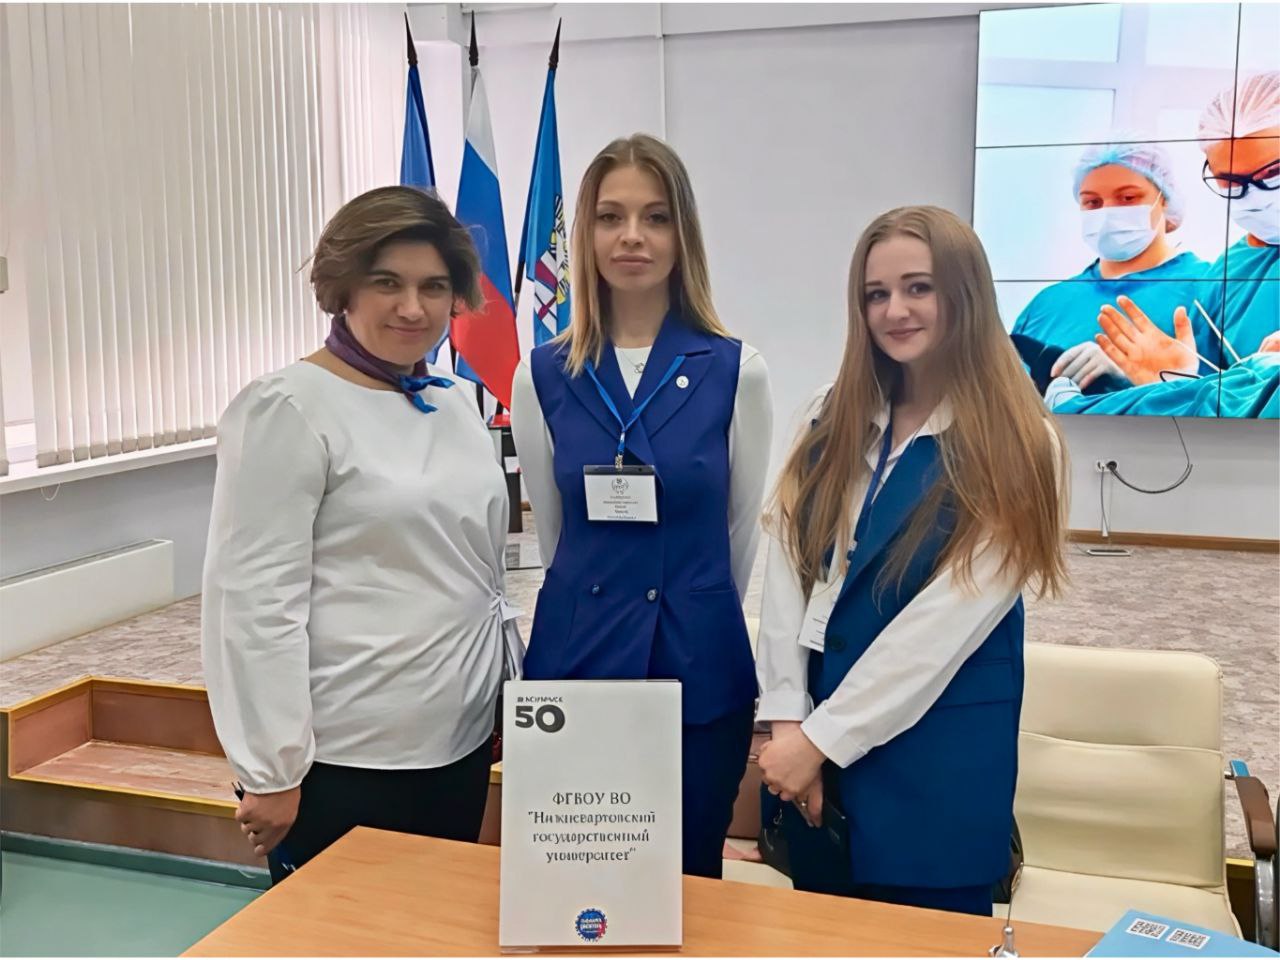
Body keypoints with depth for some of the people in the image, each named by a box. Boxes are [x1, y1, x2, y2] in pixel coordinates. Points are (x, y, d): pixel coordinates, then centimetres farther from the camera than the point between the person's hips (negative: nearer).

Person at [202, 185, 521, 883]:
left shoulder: (455, 404, 9)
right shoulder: (287, 410, -12)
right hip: (345, 760, -7)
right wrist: (272, 772, -16)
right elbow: (254, 602, -16)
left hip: (461, 744, 7)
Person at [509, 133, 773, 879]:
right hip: (575, 666, 2)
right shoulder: (541, 378, -1)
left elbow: (742, 535, 4)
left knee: (689, 879, 15)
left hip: (700, 673, -1)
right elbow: (553, 536, 10)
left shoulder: (737, 372, -6)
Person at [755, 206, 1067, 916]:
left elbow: (946, 623, -15)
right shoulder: (833, 417, 4)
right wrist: (787, 719, -11)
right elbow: (784, 566, -2)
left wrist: (822, 738, -15)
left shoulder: (1014, 447, -9)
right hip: (810, 730, 4)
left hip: (933, 749, -4)